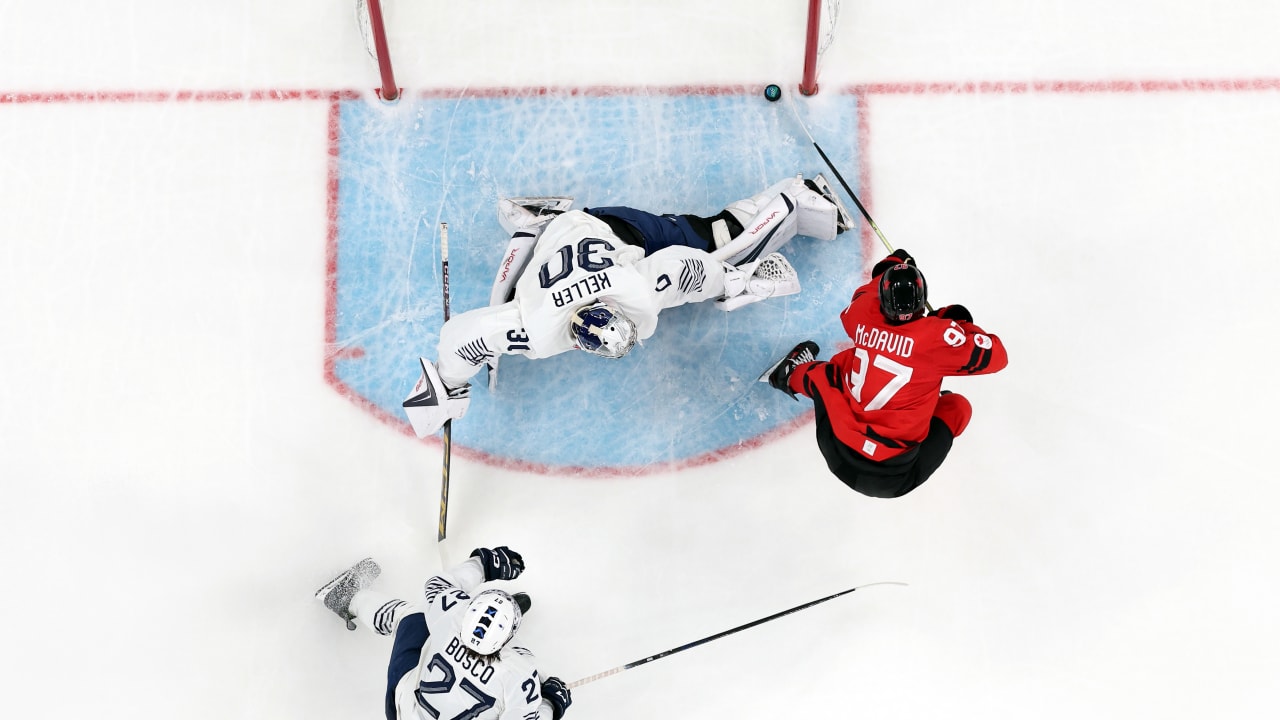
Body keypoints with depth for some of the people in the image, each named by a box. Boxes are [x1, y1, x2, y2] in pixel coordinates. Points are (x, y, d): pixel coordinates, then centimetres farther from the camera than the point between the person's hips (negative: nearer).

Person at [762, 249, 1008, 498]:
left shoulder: (861, 311, -6)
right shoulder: (938, 335, -19)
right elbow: (995, 356, -10)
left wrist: (889, 267, 32)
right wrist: (962, 323, 5)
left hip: (839, 453, 4)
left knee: (823, 372, 29)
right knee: (958, 405, 19)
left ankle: (792, 376, 57)